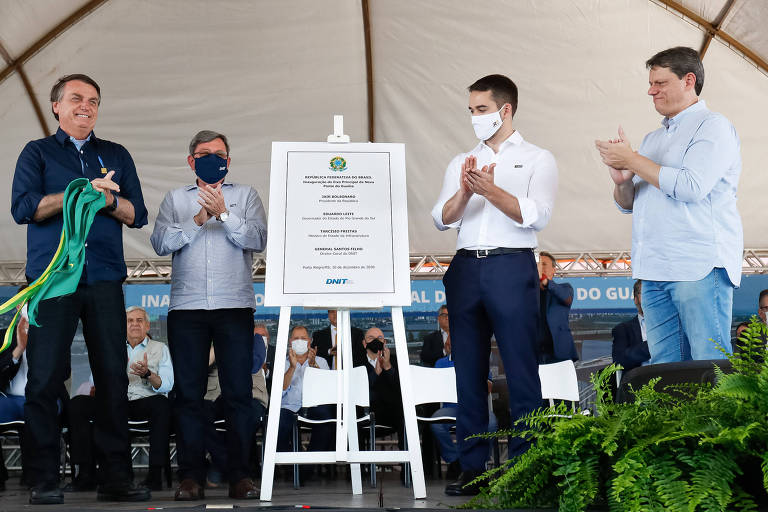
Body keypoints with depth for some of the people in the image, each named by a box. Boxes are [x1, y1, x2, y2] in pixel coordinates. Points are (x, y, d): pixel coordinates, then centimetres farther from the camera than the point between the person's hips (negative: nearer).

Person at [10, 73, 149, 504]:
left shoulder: (116, 155, 20)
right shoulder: (38, 153, 13)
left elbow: (137, 215, 11)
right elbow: (24, 208, -3)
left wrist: (107, 198, -8)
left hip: (105, 281, 2)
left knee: (114, 377, -2)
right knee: (45, 379, -5)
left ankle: (118, 478, 3)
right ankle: (44, 480, 1)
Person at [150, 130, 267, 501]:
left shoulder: (245, 195, 14)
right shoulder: (175, 199, 17)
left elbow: (258, 240, -2)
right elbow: (160, 243, 3)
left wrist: (224, 213, -13)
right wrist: (196, 220, -9)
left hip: (234, 306, -1)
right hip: (186, 306, 1)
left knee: (238, 392, -4)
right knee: (188, 392, 0)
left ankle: (239, 476, 1)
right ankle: (191, 476, 5)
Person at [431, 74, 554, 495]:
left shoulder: (537, 159, 8)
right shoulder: (461, 163, 20)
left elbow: (538, 215, -7)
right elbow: (442, 219, 8)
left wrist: (491, 191, -17)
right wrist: (465, 192, -12)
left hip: (512, 268, -4)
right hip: (466, 269, 4)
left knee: (521, 371, -6)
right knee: (468, 372, 4)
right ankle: (472, 467, 10)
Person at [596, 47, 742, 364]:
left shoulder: (712, 126, 0)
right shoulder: (652, 139, 24)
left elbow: (691, 187, -16)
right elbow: (628, 204, 23)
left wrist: (632, 160, -8)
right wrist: (622, 180, -1)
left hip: (700, 268, -7)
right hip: (655, 270, 8)